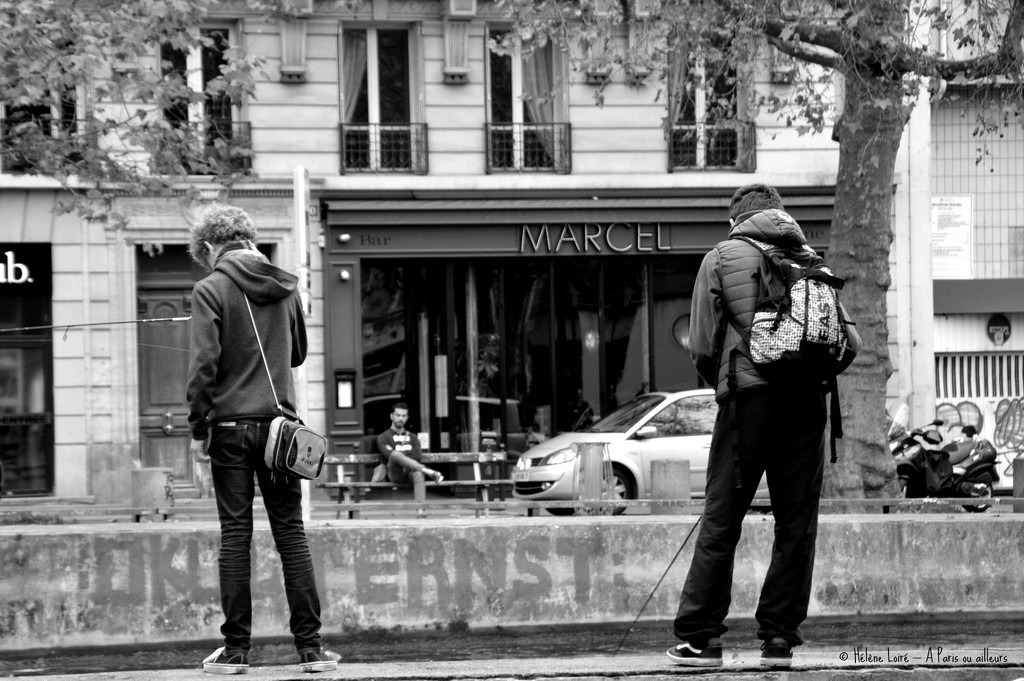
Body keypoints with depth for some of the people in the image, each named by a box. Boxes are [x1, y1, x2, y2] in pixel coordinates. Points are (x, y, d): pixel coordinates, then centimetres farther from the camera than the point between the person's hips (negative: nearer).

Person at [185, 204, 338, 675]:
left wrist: (197, 428, -6)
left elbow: (204, 363, -12)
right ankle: (309, 646, 3)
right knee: (291, 533, 5)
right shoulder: (285, 288, 7)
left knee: (235, 535, 1)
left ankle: (235, 649, 1)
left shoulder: (211, 290, -7)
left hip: (231, 426, -3)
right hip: (280, 422, 3)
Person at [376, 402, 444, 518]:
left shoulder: (412, 437, 27)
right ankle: (428, 472, -40)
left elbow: (418, 456, 8)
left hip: (410, 471, 2)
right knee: (395, 454, -37)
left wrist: (401, 458, -4)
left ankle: (421, 510, -55)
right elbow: (390, 455, -2)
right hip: (395, 473, -2)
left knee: (418, 474, -38)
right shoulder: (383, 437, 18)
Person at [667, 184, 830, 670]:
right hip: (808, 398, 3)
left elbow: (702, 347, 3)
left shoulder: (721, 258, 7)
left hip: (750, 395, -3)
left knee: (721, 521, 1)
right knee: (796, 524, 6)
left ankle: (699, 637, 2)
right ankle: (779, 638, 6)